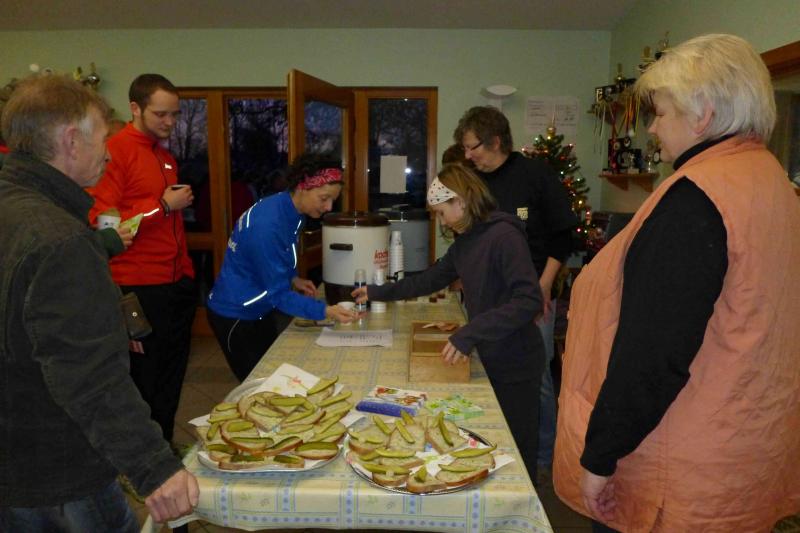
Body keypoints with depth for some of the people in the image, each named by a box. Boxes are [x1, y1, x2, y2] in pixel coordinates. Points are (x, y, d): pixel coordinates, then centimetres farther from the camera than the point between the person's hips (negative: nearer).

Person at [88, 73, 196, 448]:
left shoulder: (165, 156, 17)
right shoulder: (115, 151, -9)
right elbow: (100, 220, -18)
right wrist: (163, 204, -15)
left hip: (177, 283, 8)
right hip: (140, 288, -8)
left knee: (171, 378, 15)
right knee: (146, 383, 4)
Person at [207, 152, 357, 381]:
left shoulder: (289, 209, -4)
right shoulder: (268, 225, -31)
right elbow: (278, 294, -27)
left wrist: (293, 278, -1)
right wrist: (325, 311, -35)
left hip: (260, 310, 9)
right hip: (235, 316, -9)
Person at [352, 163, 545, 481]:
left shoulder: (504, 236, -20)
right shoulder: (465, 242, 8)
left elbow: (530, 301, -27)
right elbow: (432, 279, 20)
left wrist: (471, 333, -32)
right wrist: (379, 293, 21)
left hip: (515, 365, -8)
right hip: (491, 359, 8)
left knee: (516, 452, 8)